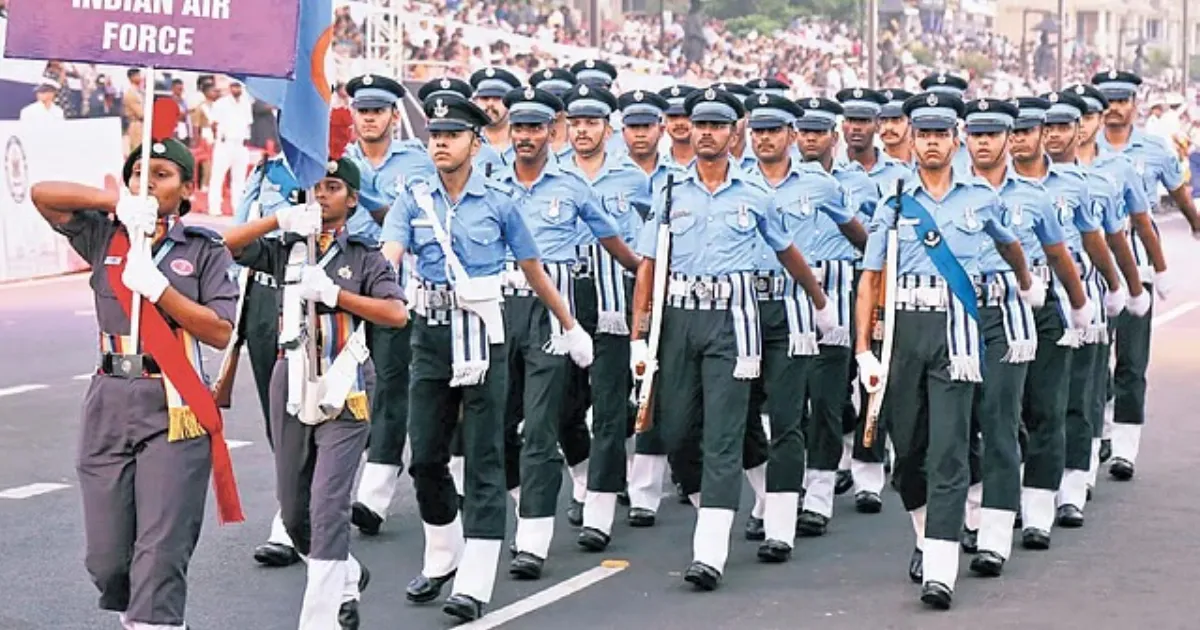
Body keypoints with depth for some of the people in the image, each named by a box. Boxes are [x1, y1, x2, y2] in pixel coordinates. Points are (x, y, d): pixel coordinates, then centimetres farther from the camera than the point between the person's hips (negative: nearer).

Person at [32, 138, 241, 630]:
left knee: (161, 552, -11)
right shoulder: (106, 237, 12)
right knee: (106, 557, 5)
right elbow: (43, 194, 4)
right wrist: (117, 202, -6)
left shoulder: (204, 249, 4)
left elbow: (220, 332, -5)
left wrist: (157, 286, -13)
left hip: (174, 409, -3)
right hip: (110, 404, 3)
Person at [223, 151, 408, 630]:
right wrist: (280, 218, -9)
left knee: (328, 508, -13)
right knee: (293, 511, 12)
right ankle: (348, 579, 37)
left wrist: (334, 293, -16)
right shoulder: (286, 248, 11)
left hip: (343, 391, -4)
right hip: (292, 384, 4)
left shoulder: (364, 256, 4)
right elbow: (224, 246, -2)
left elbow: (396, 314, -10)